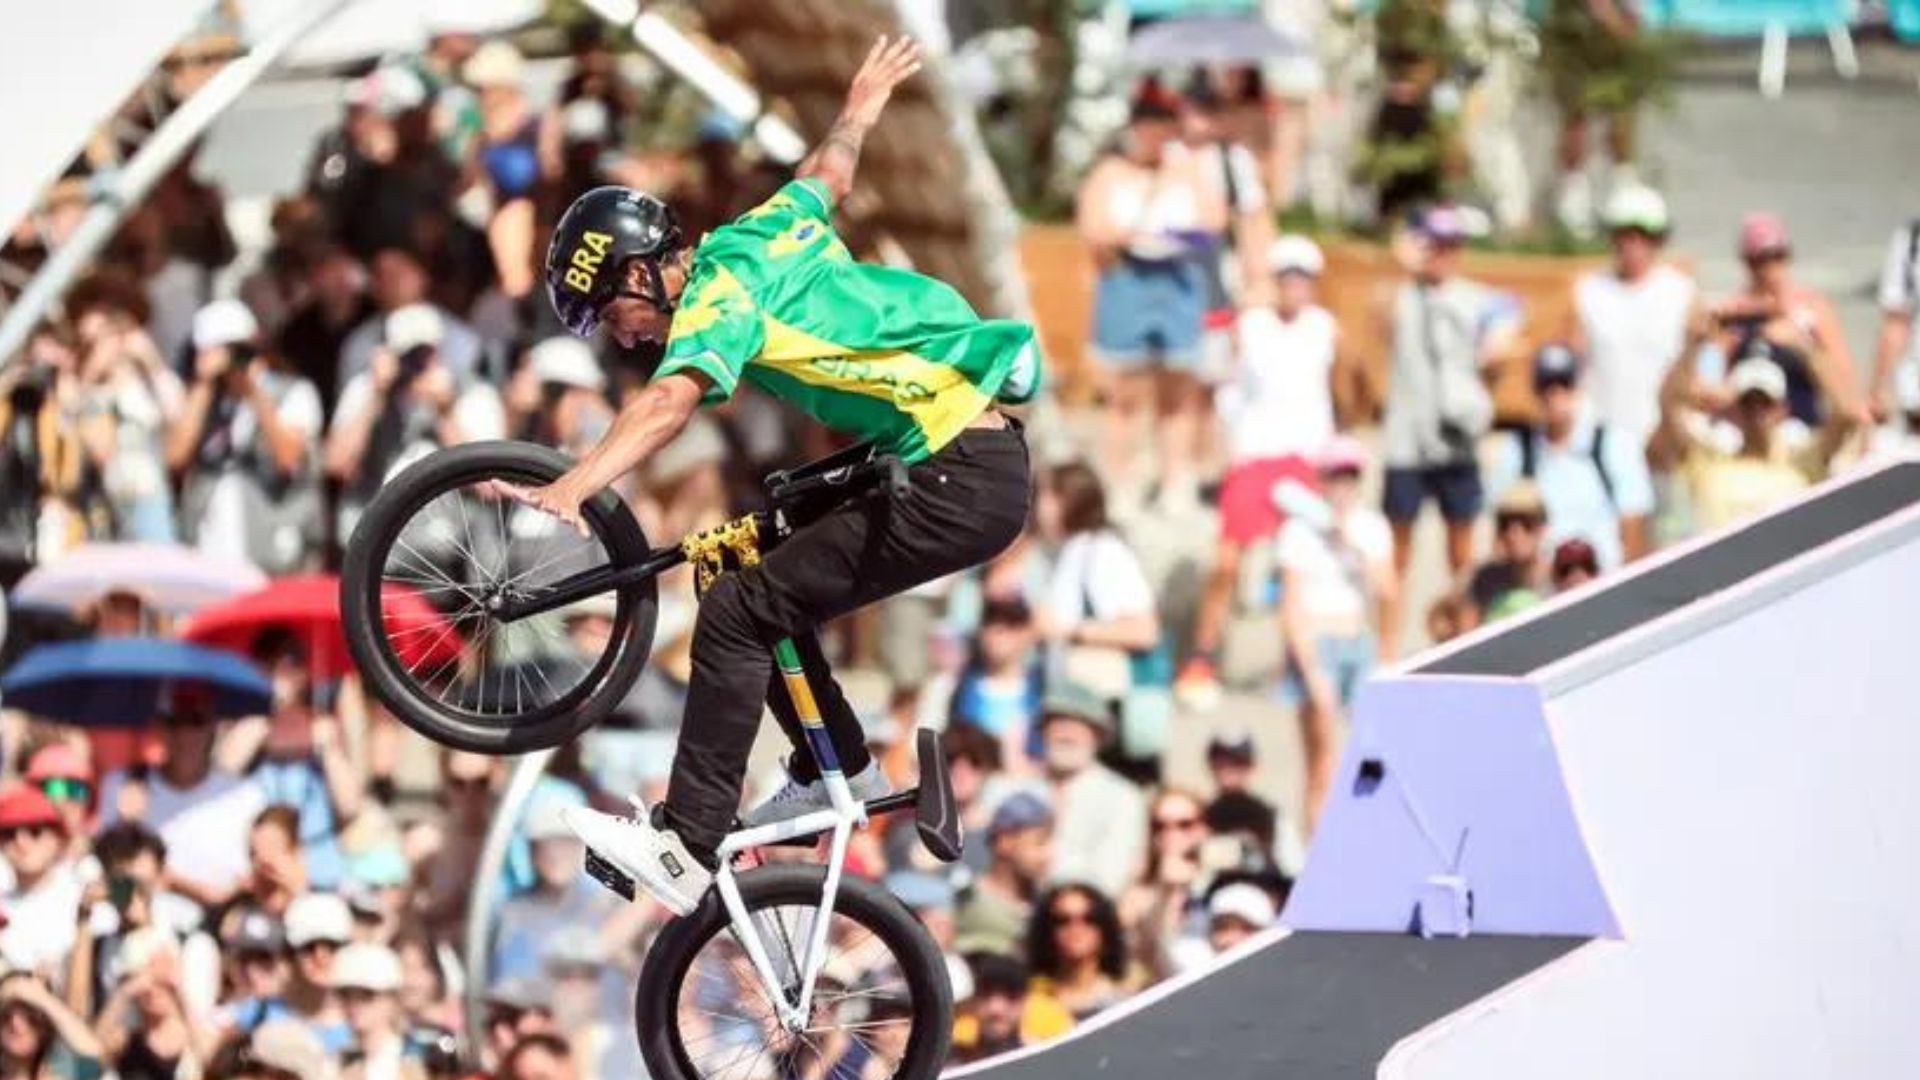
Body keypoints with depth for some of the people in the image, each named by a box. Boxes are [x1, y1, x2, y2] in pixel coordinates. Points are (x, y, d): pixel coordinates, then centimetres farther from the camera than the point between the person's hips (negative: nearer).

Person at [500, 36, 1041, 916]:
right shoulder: (755, 236, 12)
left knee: (737, 614, -15)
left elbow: (667, 403, -33)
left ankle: (684, 850, -17)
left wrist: (568, 493, -47)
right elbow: (829, 173, 34)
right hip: (976, 447, 10)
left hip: (958, 484, -10)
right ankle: (837, 771, 29)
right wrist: (861, 106, 56)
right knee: (767, 579, 19)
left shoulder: (718, 297, -13)